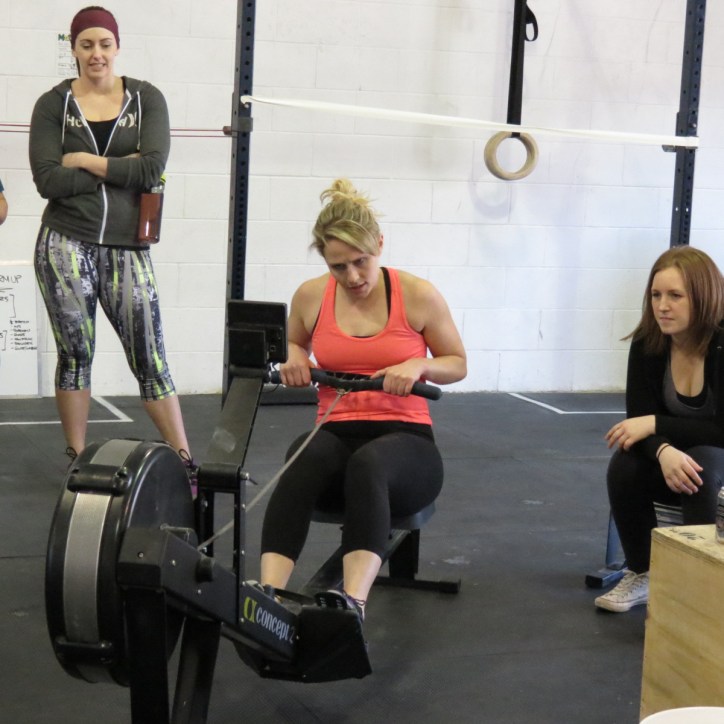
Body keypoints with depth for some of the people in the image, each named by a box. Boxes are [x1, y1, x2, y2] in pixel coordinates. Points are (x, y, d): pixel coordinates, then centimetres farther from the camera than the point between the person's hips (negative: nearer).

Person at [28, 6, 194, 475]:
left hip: (127, 248, 0)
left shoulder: (147, 98, 3)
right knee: (75, 355, 8)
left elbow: (153, 168, -11)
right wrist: (119, 170, -10)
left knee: (150, 358, 1)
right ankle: (77, 462, 19)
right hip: (65, 244, 0)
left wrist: (84, 161, -8)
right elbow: (48, 180, -9)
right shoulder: (53, 104, 2)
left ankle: (185, 464, 7)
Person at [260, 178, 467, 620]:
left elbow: (458, 364, 9)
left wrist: (418, 366, -13)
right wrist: (294, 359, 1)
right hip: (336, 434, 2)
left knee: (368, 464, -42)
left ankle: (352, 604, -61)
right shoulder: (311, 297, 5)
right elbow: (296, 346, 26)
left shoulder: (418, 296, -2)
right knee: (304, 460, -39)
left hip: (405, 439, -2)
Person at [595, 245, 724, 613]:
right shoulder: (647, 344, -12)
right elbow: (639, 420, -16)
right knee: (624, 468, -26)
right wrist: (664, 451, -39)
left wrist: (655, 424, -30)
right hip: (675, 454, 4)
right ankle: (641, 575, -6)